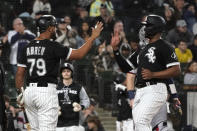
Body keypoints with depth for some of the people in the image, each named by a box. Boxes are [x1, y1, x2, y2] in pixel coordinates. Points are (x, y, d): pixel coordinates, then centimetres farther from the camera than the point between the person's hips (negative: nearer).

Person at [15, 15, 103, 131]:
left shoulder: (28, 47, 9)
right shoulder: (53, 46, -9)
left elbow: (19, 73, 9)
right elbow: (79, 54, -11)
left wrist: (21, 93, 17)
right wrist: (93, 37, -1)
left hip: (29, 91, 7)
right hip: (46, 91, -7)